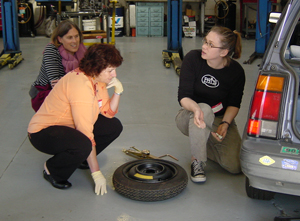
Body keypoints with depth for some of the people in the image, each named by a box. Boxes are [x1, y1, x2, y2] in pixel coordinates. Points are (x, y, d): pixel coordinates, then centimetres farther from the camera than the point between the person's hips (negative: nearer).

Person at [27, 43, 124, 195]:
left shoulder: (97, 79, -3)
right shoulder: (81, 85, -31)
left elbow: (108, 113, 1)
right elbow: (86, 134, -31)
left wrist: (117, 92, -16)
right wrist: (96, 173, -28)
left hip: (69, 126, 9)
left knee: (114, 126, -1)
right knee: (82, 145, -38)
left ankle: (80, 158, 12)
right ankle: (52, 170, -6)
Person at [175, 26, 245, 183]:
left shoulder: (236, 71, -13)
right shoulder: (193, 58, -17)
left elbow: (234, 104, -2)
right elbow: (183, 96, -21)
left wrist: (225, 124, -20)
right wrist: (196, 109, -42)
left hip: (222, 119, 2)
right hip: (191, 116, -2)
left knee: (235, 166, -16)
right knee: (204, 109, -40)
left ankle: (206, 145, 17)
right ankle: (197, 160, -18)